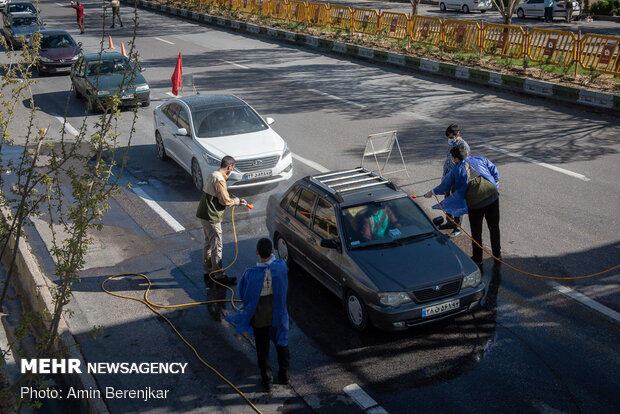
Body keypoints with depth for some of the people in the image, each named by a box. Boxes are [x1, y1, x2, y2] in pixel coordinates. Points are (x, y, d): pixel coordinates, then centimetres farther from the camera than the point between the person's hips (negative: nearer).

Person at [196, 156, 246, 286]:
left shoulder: (213, 175, 13)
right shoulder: (219, 180, -20)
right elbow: (225, 201, -21)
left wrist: (236, 201, 13)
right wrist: (237, 201, -3)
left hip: (204, 215, 10)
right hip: (212, 218, -10)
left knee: (208, 243, 19)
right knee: (216, 246, -2)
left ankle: (207, 271, 30)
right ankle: (219, 276, 6)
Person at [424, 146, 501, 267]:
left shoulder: (455, 171, 8)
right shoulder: (481, 160, 12)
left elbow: (444, 186, 17)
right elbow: (494, 170, 14)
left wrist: (432, 192, 33)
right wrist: (496, 182, 30)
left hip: (474, 204, -3)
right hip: (492, 196, 3)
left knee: (476, 231, 12)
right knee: (494, 227, 17)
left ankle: (477, 258, 22)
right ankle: (497, 253, 31)